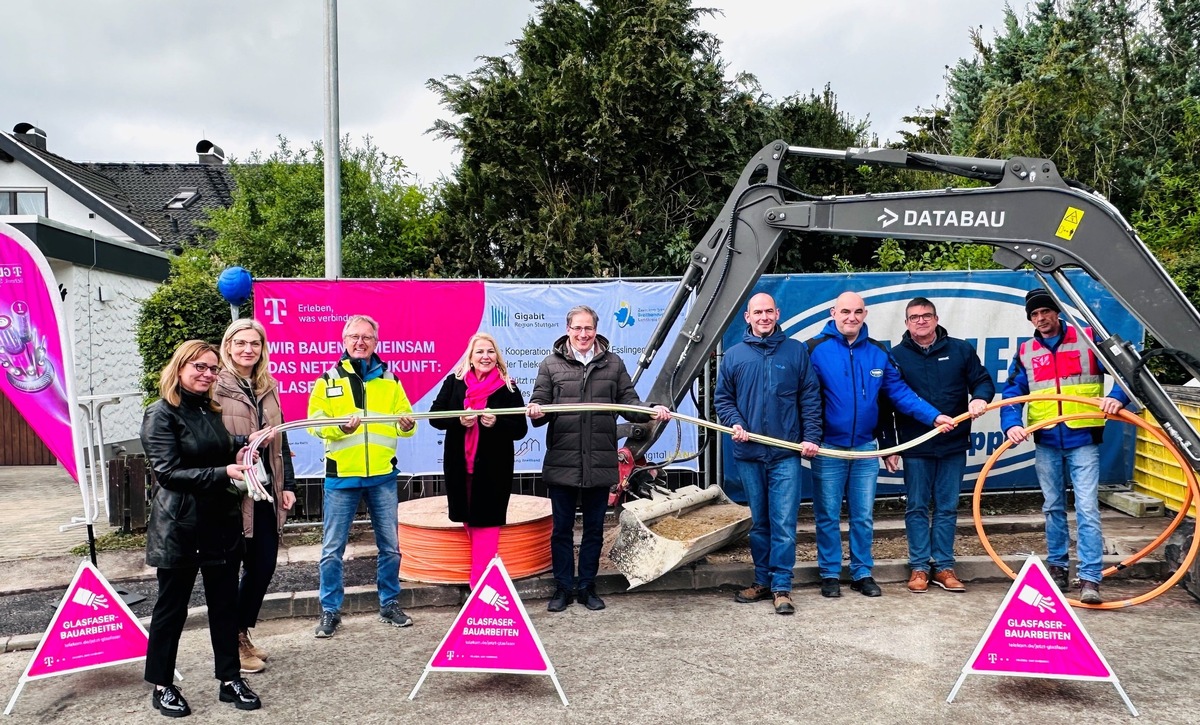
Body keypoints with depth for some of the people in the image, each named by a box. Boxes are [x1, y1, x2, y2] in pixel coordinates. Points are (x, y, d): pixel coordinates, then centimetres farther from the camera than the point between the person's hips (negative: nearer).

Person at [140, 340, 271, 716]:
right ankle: (162, 686, 24)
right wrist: (223, 473, -27)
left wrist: (239, 452, 0)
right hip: (179, 527, -6)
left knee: (225, 602, 11)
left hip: (221, 522, 6)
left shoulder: (212, 410, 11)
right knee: (172, 607, 8)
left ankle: (230, 680, 22)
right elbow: (168, 472, -18)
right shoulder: (161, 414, -10)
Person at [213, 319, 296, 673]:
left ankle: (242, 634, 29)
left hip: (266, 492, 7)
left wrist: (287, 485, 13)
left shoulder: (267, 388, 13)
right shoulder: (217, 387, -7)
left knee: (264, 565, 11)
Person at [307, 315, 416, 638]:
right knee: (332, 549, 5)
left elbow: (404, 419, 6)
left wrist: (407, 424, -17)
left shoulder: (389, 380, 7)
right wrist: (339, 426, -23)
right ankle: (330, 611, 19)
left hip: (383, 475, 2)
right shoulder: (328, 380, 2)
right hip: (341, 476, -2)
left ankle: (389, 604, 25)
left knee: (390, 546, 10)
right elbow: (315, 423, -4)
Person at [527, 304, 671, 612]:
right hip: (561, 462, -1)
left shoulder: (613, 363, 8)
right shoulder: (551, 364, 4)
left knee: (594, 528, 12)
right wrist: (537, 412, -23)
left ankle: (587, 586, 27)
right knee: (561, 528, 9)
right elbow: (540, 403, 1)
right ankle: (563, 587, 23)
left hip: (600, 463, 1)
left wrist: (652, 411, -13)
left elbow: (629, 402, 6)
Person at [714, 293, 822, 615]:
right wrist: (734, 422, -8)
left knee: (784, 523, -4)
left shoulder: (796, 351, 4)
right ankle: (762, 581, 25)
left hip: (786, 454, -2)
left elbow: (810, 397, 3)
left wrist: (811, 436, -6)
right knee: (758, 523, 13)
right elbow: (722, 398, 10)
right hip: (748, 455, 2)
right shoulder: (734, 355, 7)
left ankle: (781, 587, 5)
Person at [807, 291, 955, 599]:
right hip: (827, 449, -3)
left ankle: (862, 573, 24)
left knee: (864, 516, 11)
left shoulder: (878, 353, 5)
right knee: (828, 516, 6)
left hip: (865, 448, 3)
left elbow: (900, 392, 5)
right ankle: (830, 574, 19)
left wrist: (933, 416, -5)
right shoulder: (815, 349, -8)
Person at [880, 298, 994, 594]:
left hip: (953, 446, 1)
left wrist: (980, 398, -15)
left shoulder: (961, 350, 5)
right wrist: (887, 446, -1)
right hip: (915, 448, -1)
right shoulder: (896, 356, 1)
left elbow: (983, 381, 10)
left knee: (947, 508, 8)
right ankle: (919, 567, 15)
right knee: (917, 508, 6)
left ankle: (944, 566, 18)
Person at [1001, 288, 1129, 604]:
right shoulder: (1025, 352, 7)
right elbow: (1012, 394, 3)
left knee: (1087, 509, -8)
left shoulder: (1088, 340, -1)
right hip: (1046, 443, 3)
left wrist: (1117, 397, -23)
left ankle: (1090, 578, -5)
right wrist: (1011, 424, -14)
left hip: (1083, 440, -3)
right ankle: (1057, 566, 26)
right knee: (1053, 507, 13)